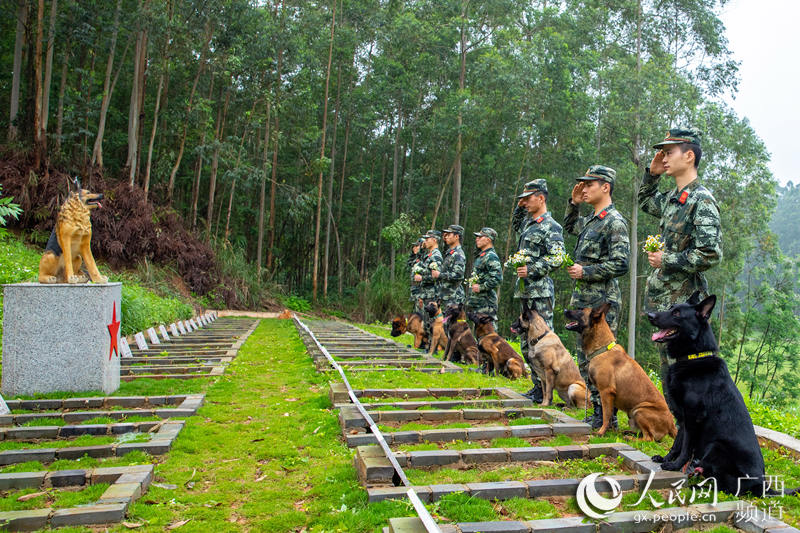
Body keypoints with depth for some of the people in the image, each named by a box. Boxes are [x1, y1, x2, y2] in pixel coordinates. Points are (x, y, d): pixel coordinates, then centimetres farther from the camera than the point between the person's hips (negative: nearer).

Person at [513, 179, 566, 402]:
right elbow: (515, 226, 41)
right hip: (525, 291, 10)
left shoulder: (551, 227, -9)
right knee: (526, 343, 13)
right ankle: (537, 386, 22)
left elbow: (557, 258, -19)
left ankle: (545, 392, -1)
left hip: (540, 292, -10)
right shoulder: (528, 222, 18)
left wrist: (531, 270, -24)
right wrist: (519, 208, 24)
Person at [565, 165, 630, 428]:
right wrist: (574, 203, 19)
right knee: (584, 358, 13)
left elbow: (620, 264, -19)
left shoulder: (614, 222, -13)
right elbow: (570, 225, 36)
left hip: (602, 302, -10)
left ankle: (607, 417, 5)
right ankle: (598, 410, 23)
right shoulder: (591, 220, 14)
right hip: (584, 300, 10)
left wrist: (585, 271, -16)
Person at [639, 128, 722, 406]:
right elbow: (646, 202, 34)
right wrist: (652, 173, 18)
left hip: (684, 301, -9)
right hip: (664, 299, 10)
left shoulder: (701, 200, -15)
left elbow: (711, 254, -22)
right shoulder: (672, 197, 11)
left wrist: (666, 260, -15)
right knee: (668, 366, 18)